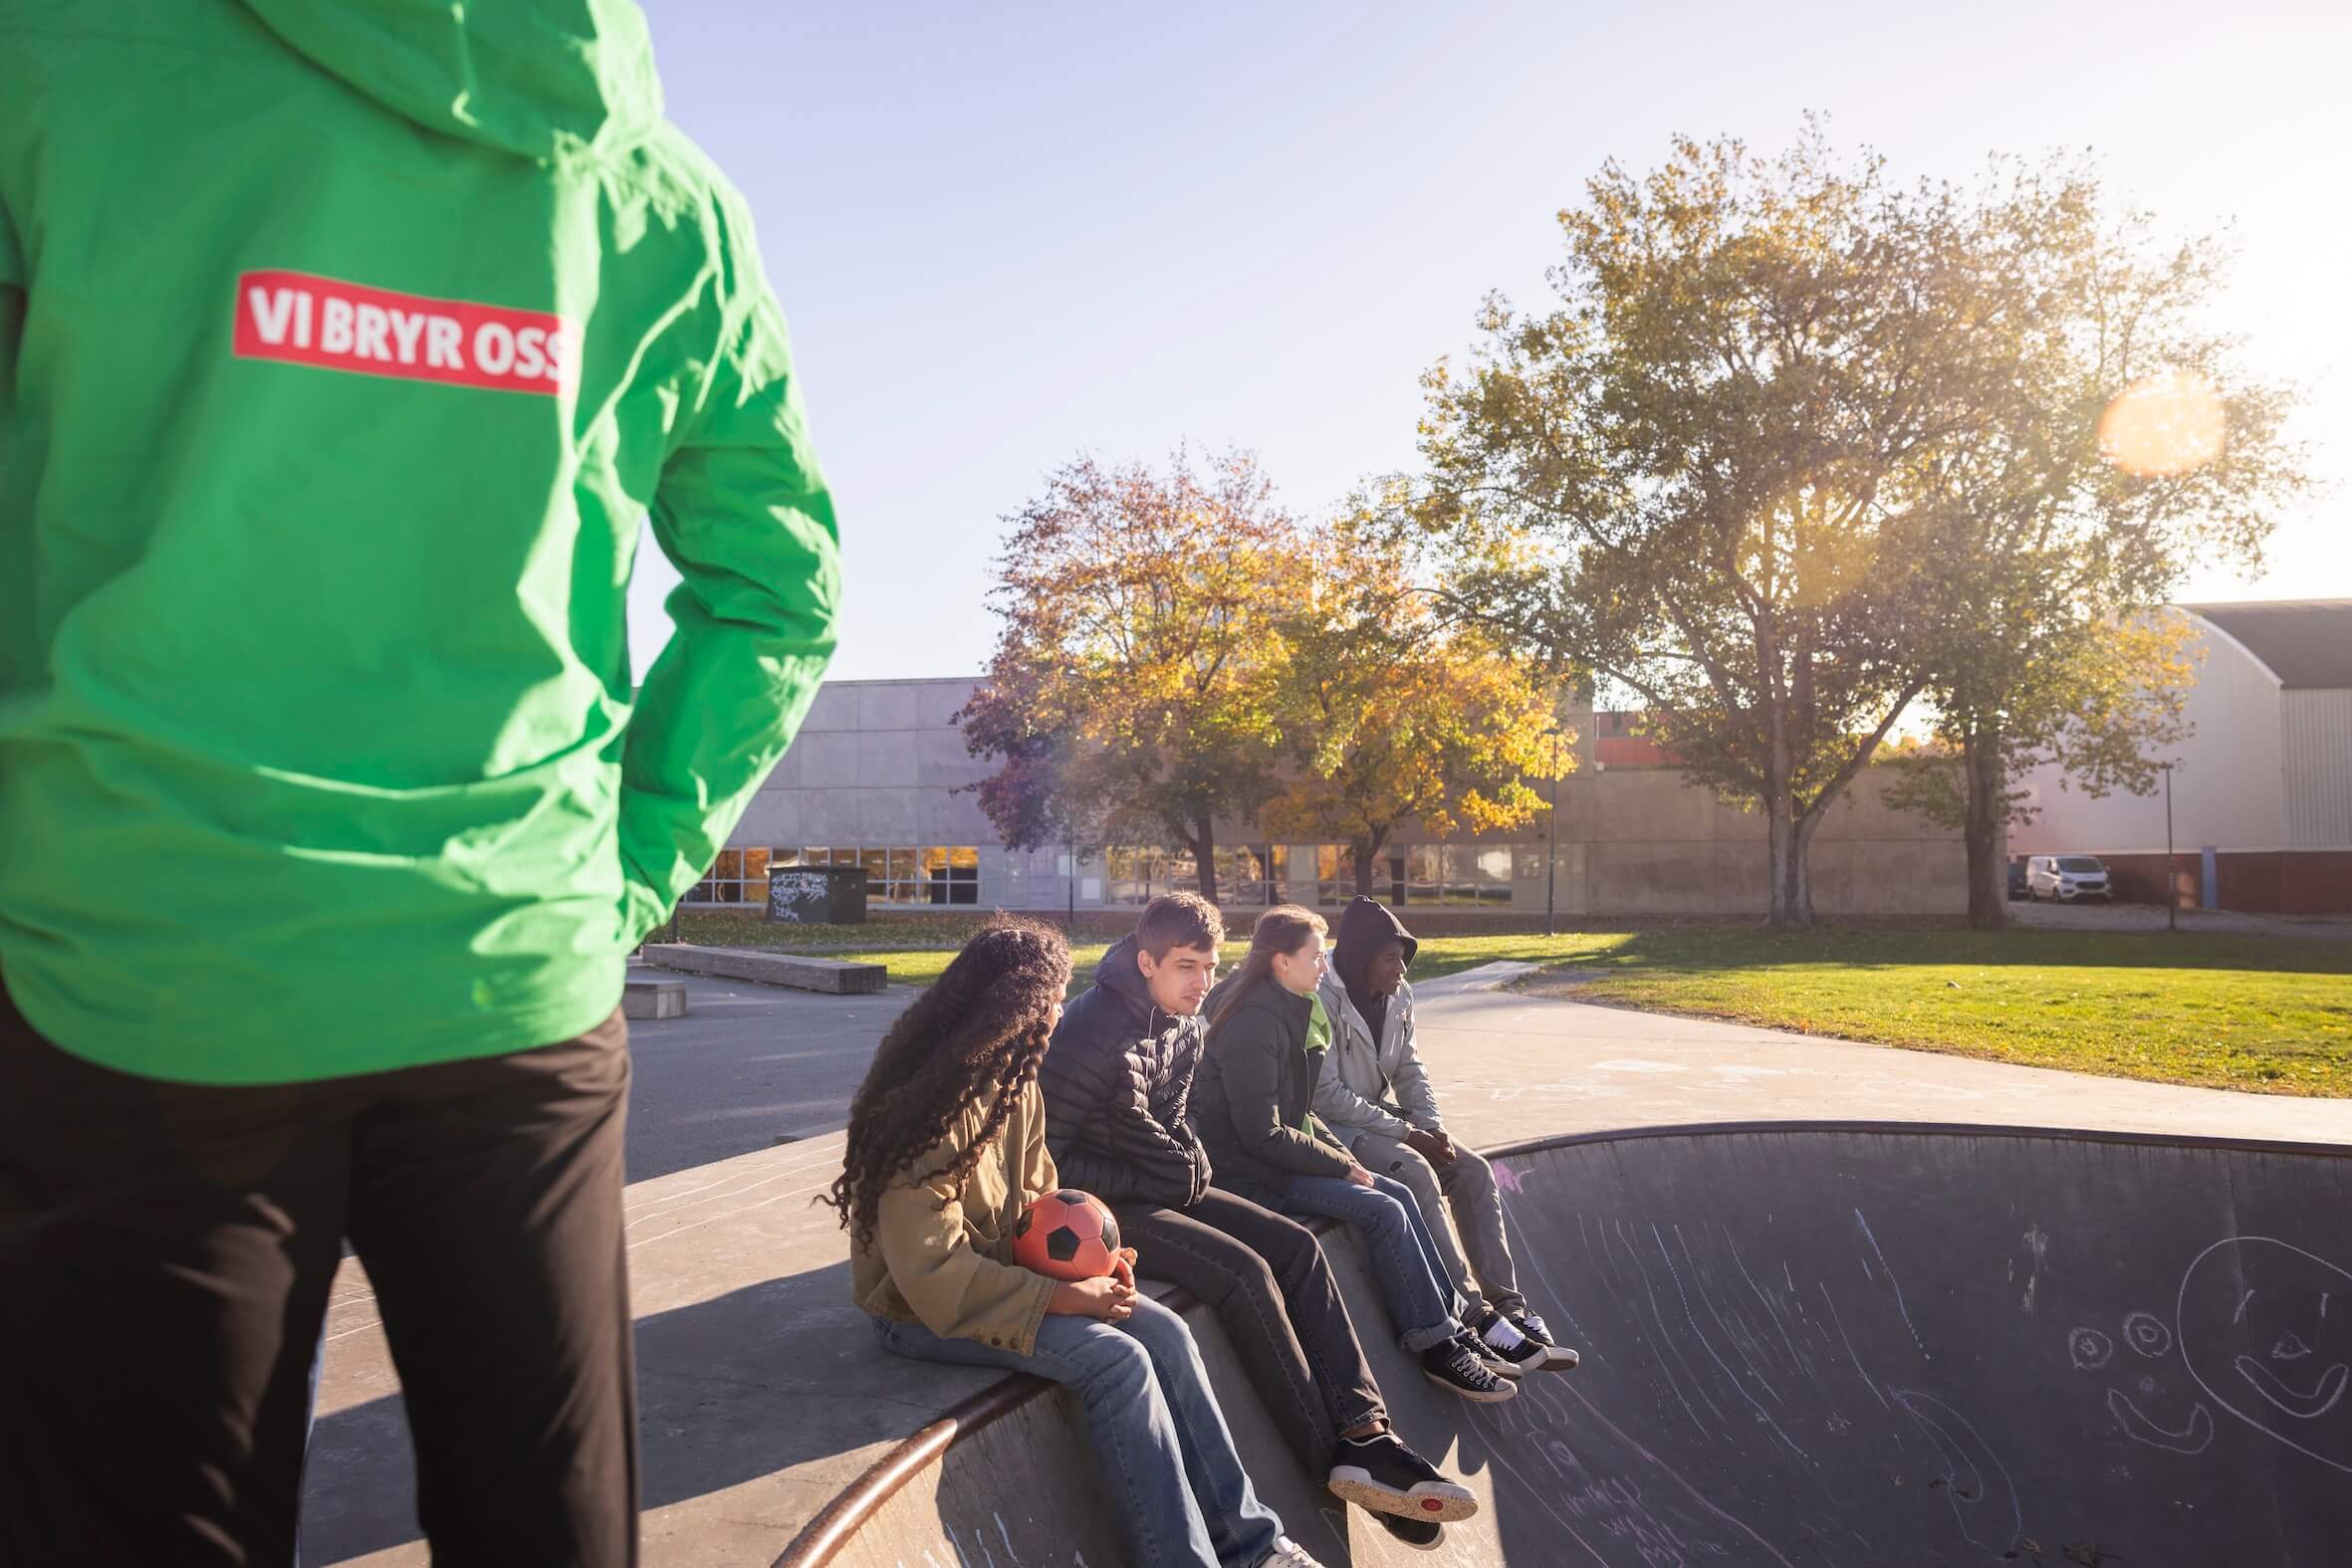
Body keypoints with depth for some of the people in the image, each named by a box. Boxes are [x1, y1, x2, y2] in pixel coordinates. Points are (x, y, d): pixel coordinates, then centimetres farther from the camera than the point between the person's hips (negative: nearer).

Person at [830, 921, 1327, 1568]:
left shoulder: (1018, 1088, 4)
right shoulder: (931, 1106, -24)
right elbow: (933, 1275, -26)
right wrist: (1063, 1297, -24)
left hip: (1006, 1273, 8)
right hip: (923, 1310, -8)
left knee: (1165, 1333, -10)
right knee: (1116, 1360, -24)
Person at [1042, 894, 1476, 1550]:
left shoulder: (1183, 1026, 6)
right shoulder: (1091, 1030, -21)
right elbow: (1047, 1156, -18)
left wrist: (1189, 1161, 7)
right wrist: (1145, 1182, -17)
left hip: (1165, 1190, 9)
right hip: (1110, 1207, -9)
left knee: (1297, 1247, -7)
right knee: (1245, 1272, -24)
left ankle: (1365, 1431, -13)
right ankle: (1336, 1459, -15)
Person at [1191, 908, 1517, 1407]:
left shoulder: (1285, 1011, 12)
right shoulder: (1254, 1023, -20)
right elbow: (1263, 1135, -22)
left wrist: (1341, 1153, 5)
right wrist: (1342, 1165, -14)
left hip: (1278, 1159, 10)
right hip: (1250, 1174, -10)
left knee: (1397, 1195, 1)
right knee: (1384, 1212, -15)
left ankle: (1452, 1325, 4)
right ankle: (1439, 1349, -5)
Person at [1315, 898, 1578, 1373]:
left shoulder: (1397, 996, 5)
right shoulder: (1324, 999, -19)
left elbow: (1409, 1069, 13)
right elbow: (1325, 1094, -22)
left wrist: (1432, 1126, -6)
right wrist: (1404, 1131, -19)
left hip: (1383, 1117, 8)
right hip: (1336, 1128, -8)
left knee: (1473, 1169, -9)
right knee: (1417, 1174, -30)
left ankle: (1508, 1307, -10)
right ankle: (1475, 1317, -27)